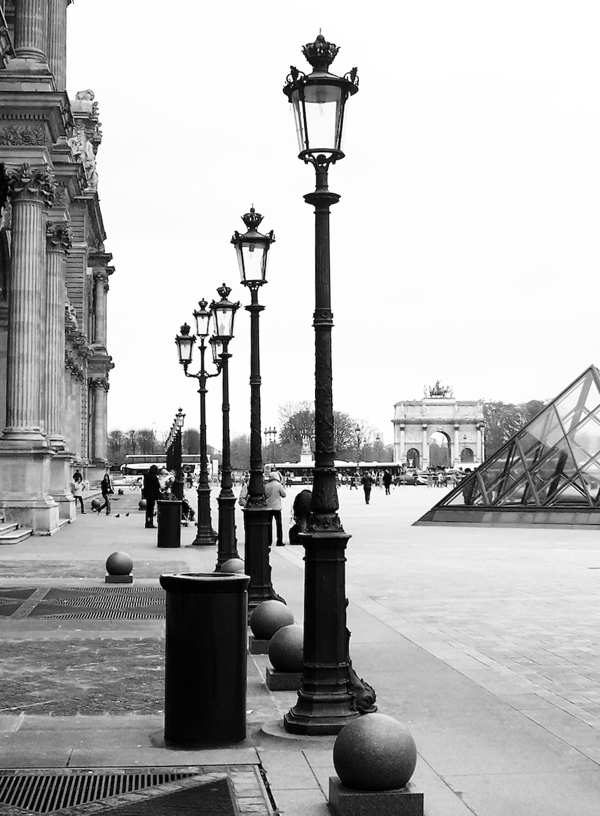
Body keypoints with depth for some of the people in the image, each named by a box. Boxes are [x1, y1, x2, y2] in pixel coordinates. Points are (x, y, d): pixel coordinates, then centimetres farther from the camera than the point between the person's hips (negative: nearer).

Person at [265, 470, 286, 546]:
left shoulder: (266, 486, -1)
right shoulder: (278, 485, -10)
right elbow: (284, 495, -2)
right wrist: (283, 488, 13)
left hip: (268, 507, 3)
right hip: (277, 507, -3)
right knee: (279, 524, 4)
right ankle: (279, 541, 2)